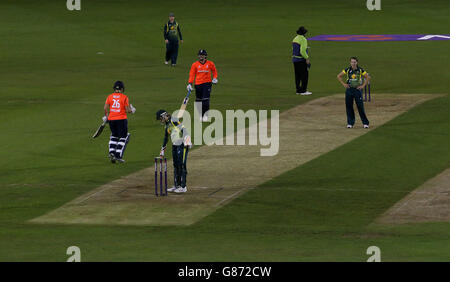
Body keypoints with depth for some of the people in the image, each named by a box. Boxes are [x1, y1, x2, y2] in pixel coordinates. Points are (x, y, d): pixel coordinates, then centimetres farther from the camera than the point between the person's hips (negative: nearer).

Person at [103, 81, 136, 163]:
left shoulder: (110, 96, 4)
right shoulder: (124, 97, -5)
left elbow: (105, 108, -1)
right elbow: (127, 110, -7)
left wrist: (106, 116, 14)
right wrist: (132, 110, 14)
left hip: (111, 119, 4)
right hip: (121, 119, -4)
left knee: (114, 136, 20)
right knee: (123, 138, 5)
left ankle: (111, 153, 4)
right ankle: (118, 156, -2)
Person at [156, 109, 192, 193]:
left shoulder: (173, 120, -10)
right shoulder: (166, 125, 18)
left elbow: (183, 129, -21)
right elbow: (166, 138, 29)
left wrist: (187, 140, -32)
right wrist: (162, 150, 33)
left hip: (182, 145, -9)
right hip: (175, 145, 9)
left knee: (181, 165, -9)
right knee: (175, 165, 12)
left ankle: (183, 187, -7)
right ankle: (177, 185, 20)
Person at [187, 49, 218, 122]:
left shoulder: (210, 64, 4)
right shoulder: (195, 65, 4)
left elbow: (214, 71, 21)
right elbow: (192, 75, 3)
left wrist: (215, 78, 6)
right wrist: (190, 84, -7)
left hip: (207, 83, -2)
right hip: (198, 84, 2)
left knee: (206, 100, -12)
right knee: (198, 100, 5)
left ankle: (205, 115, -3)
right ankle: (200, 115, 20)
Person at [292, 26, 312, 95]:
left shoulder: (295, 39, 10)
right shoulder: (303, 40, -16)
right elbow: (302, 51, -24)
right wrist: (307, 58, -17)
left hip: (295, 59, 9)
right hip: (301, 60, -9)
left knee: (298, 76, 11)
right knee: (305, 75, -5)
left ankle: (298, 90, 13)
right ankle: (303, 90, -7)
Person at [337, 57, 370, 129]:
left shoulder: (360, 70, -3)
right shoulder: (347, 70, 1)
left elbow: (368, 77, 6)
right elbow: (339, 76, 11)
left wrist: (363, 86, -2)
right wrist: (344, 84, 3)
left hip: (357, 89, -2)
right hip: (349, 90, 2)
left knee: (360, 106, -5)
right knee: (349, 106, 3)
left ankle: (365, 123, 3)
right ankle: (350, 123, 14)